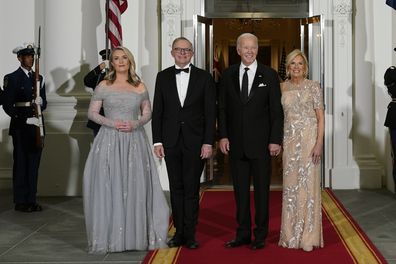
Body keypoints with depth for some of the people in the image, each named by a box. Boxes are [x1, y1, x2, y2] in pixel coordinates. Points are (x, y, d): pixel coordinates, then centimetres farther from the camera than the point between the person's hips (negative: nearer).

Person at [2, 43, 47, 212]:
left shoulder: (38, 78, 15)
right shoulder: (12, 78, -1)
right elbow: (7, 104, -6)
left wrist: (41, 102, -7)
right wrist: (23, 119, -14)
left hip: (36, 128, 5)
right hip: (20, 128, -5)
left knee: (34, 164, 8)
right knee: (21, 164, -1)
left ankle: (31, 200, 15)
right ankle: (20, 202, 6)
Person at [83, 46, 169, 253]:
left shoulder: (140, 87, 8)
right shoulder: (104, 86, 3)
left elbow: (147, 113, 12)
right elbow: (92, 113, 3)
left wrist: (135, 124, -8)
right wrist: (112, 123, -13)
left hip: (135, 142, 1)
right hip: (110, 141, -1)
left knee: (136, 188, 1)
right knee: (108, 188, -1)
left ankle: (137, 235, 13)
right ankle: (109, 236, 9)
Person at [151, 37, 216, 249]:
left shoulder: (204, 77, 1)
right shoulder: (163, 77, 6)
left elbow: (210, 112, -1)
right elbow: (157, 111, 6)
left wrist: (208, 142, -7)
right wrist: (157, 141, -1)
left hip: (195, 142, -2)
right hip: (171, 141, 2)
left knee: (192, 189, 2)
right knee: (176, 188, 8)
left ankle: (190, 234, 11)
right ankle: (179, 232, 16)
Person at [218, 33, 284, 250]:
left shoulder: (269, 75, 0)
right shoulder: (228, 75, 6)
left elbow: (276, 110, -2)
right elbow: (222, 108, 7)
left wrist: (275, 140, -8)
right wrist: (223, 136, -1)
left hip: (261, 143, -2)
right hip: (236, 143, 2)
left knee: (261, 190, 5)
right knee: (240, 190, 9)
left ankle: (260, 235, 15)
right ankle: (243, 234, 18)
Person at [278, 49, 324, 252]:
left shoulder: (313, 86, 0)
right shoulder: (282, 88, 9)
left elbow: (320, 117, -3)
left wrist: (319, 143, -13)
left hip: (309, 138, -3)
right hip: (289, 139, 3)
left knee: (308, 184, -2)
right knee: (290, 185, 6)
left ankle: (308, 235, 7)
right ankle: (292, 234, 16)